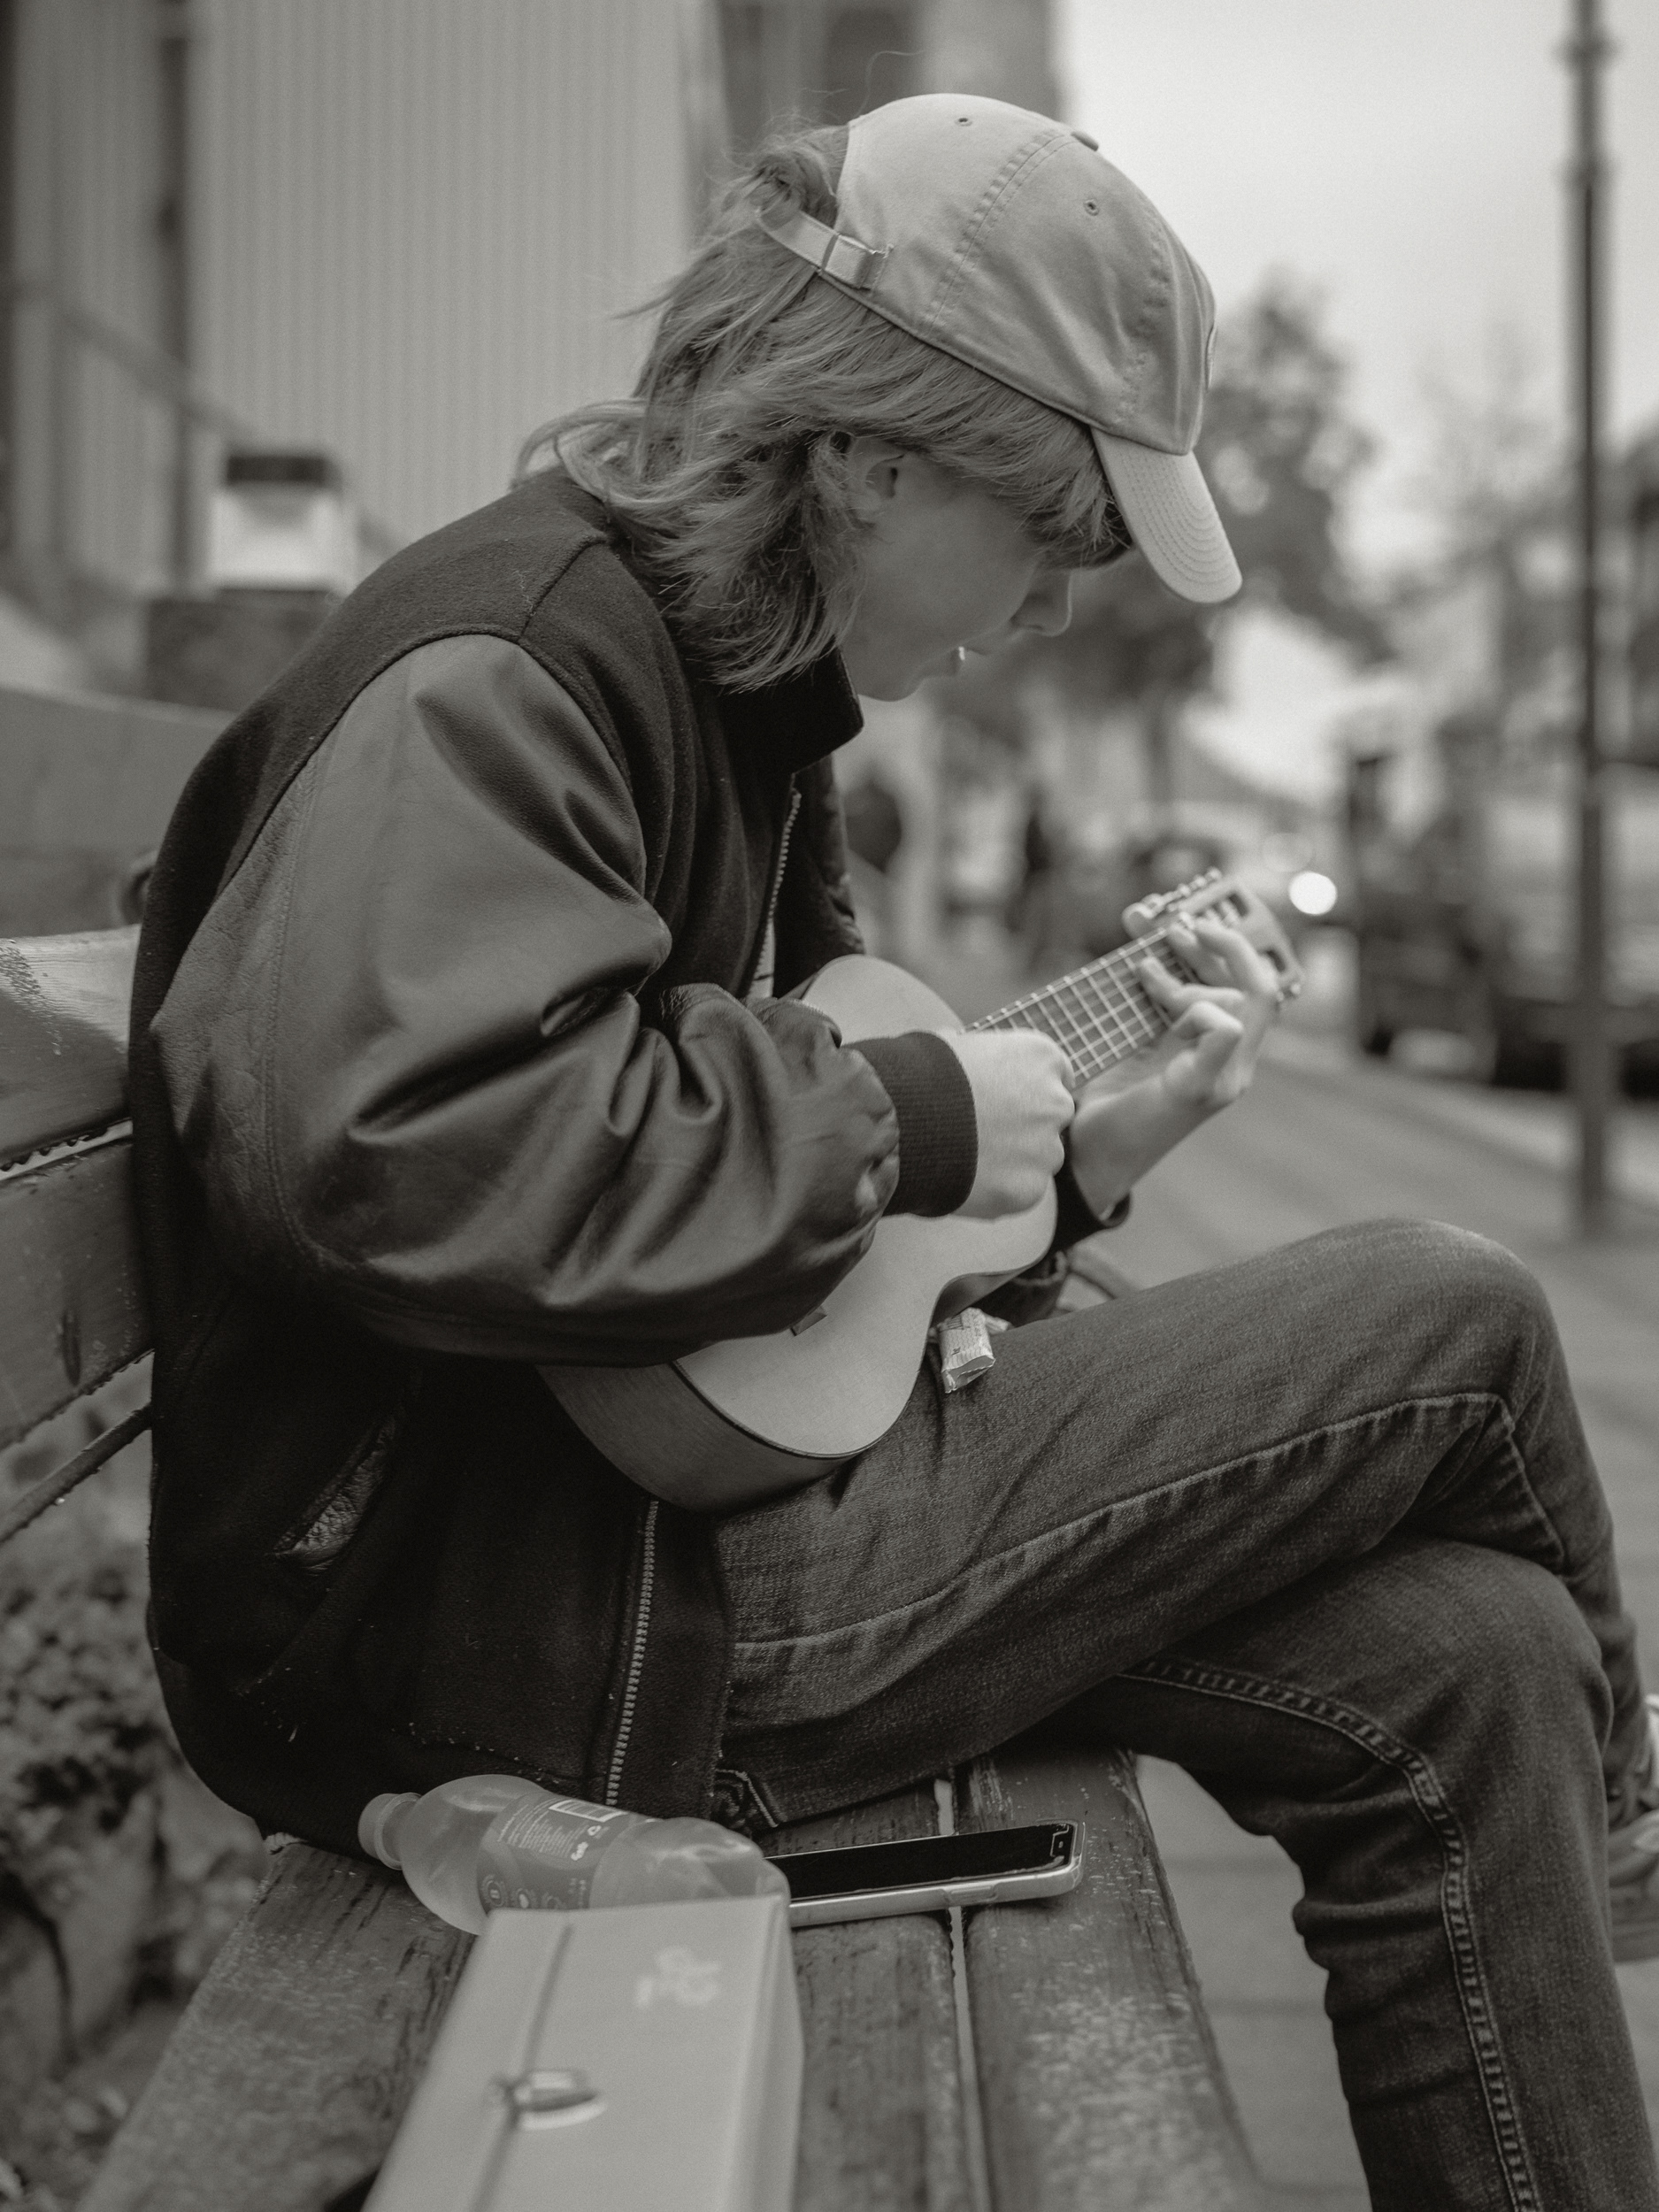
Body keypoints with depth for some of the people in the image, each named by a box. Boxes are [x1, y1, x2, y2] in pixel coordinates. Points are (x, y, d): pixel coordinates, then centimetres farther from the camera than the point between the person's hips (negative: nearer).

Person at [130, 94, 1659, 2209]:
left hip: (721, 1478, 10)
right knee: (1454, 1319, -5)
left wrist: (1089, 1140, 6)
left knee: (1467, 1665, 0)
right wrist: (915, 1116, -22)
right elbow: (392, 1145, -35)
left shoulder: (740, 684, 16)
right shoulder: (500, 671, -17)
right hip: (518, 1610, -10)